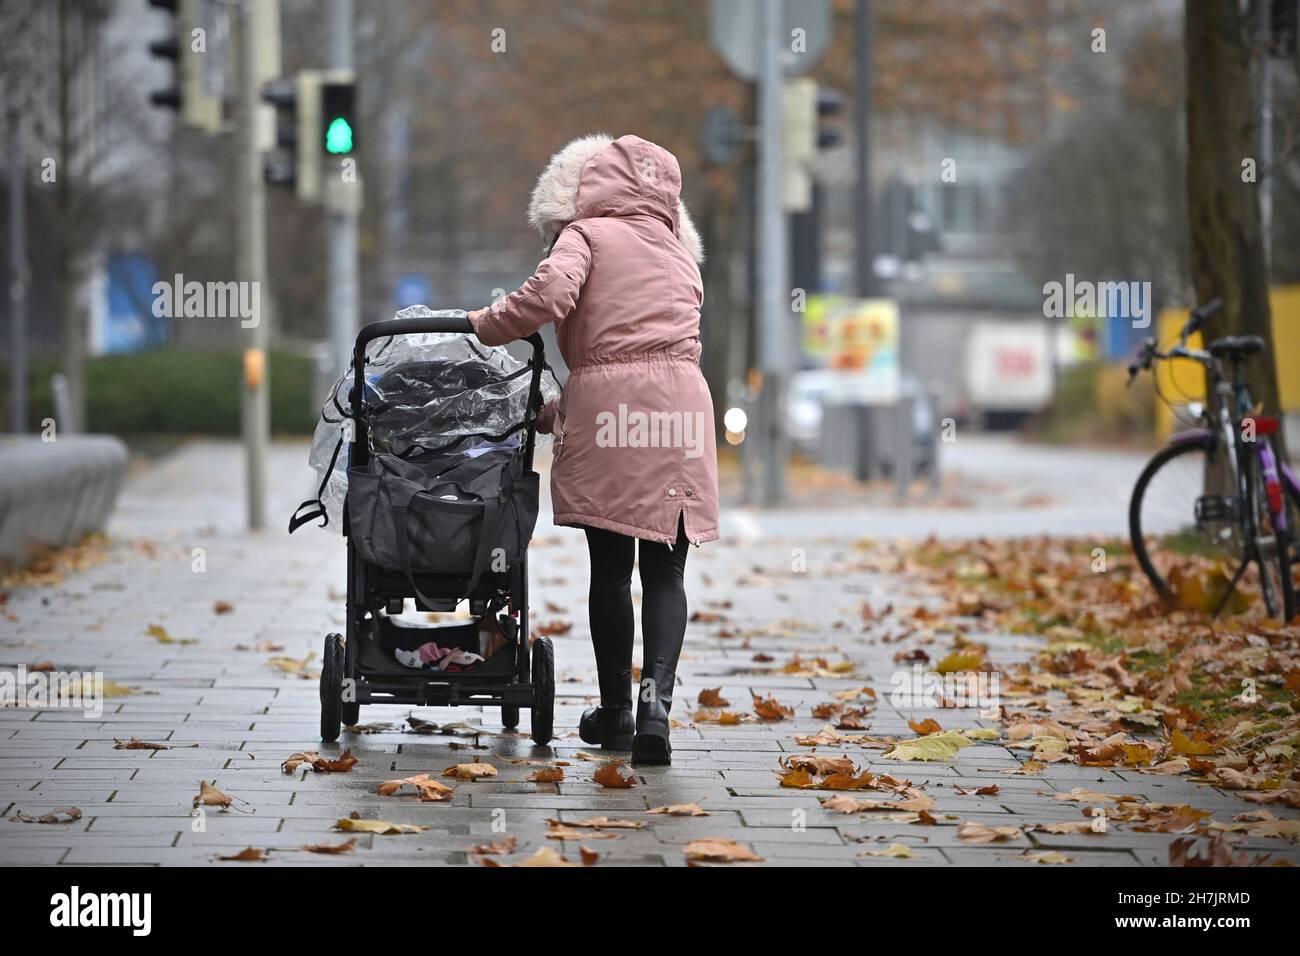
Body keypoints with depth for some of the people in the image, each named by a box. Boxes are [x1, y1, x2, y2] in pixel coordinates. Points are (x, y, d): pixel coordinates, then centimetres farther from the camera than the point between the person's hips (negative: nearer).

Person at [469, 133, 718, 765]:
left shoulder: (586, 235, 7)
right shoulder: (679, 253, 23)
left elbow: (551, 292, -15)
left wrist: (483, 326, 2)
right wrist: (557, 410, 24)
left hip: (606, 406, -3)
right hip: (681, 405, 3)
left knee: (610, 569, 7)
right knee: (665, 572, 3)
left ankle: (615, 712, 14)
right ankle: (656, 695, -16)